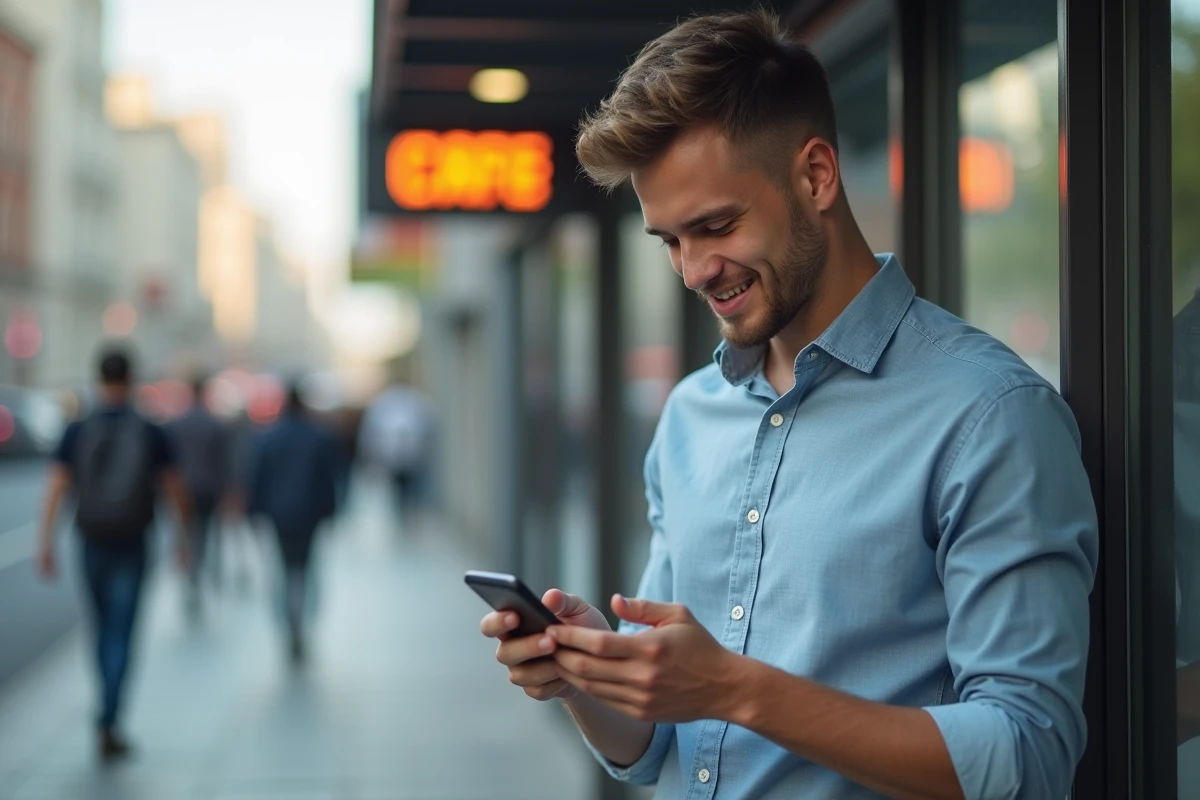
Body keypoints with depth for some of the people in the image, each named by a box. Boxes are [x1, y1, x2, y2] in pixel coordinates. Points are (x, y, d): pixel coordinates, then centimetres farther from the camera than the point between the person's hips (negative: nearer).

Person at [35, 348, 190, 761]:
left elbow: (55, 487, -9)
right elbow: (176, 489, -1)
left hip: (92, 544, 3)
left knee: (105, 627, 20)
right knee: (121, 635, -4)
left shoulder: (78, 431, -1)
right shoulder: (150, 432, -5)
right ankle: (108, 723, -17)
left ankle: (110, 713, 31)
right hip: (132, 547, -3)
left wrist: (45, 542, -8)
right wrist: (183, 536, 11)